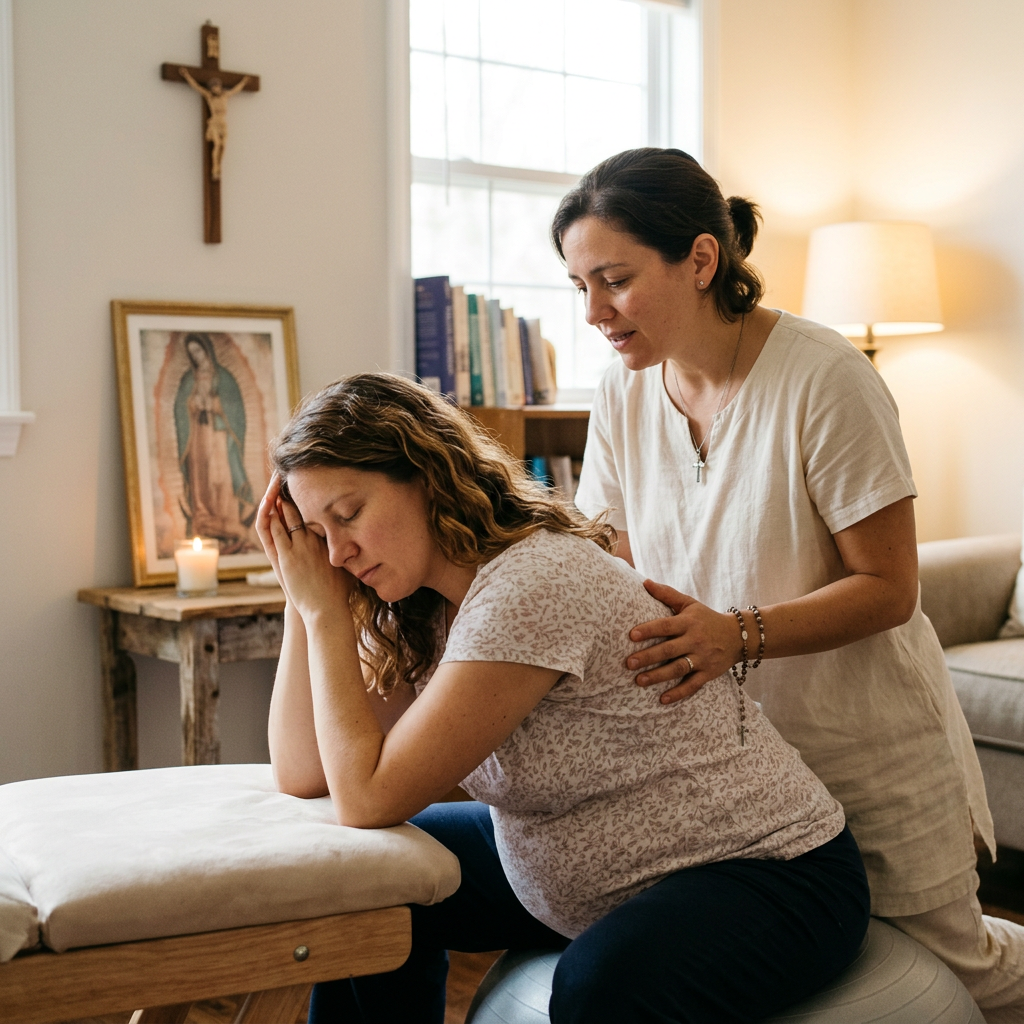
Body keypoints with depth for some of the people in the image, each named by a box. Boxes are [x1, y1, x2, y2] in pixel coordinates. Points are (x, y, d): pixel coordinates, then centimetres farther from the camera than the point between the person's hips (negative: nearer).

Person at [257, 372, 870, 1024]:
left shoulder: (531, 583, -27)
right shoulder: (418, 613, 1)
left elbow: (369, 799, -24)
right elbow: (303, 775, 0)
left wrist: (326, 612, -17)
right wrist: (305, 600, -5)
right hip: (607, 880, 9)